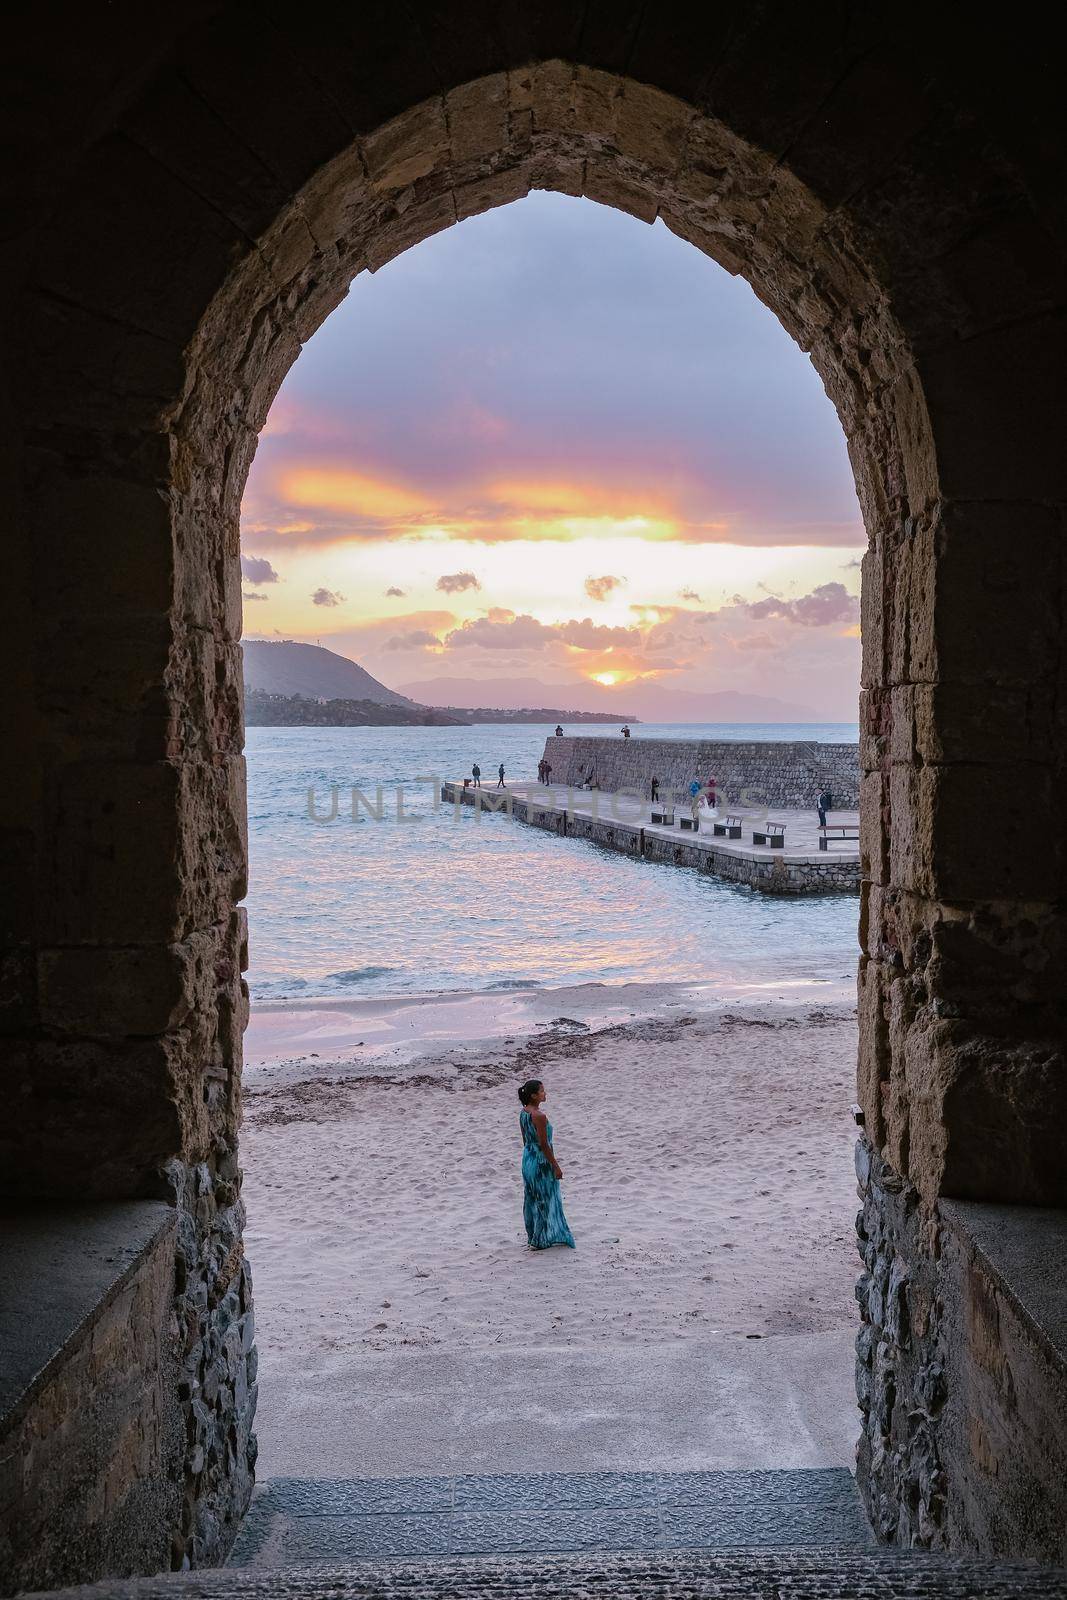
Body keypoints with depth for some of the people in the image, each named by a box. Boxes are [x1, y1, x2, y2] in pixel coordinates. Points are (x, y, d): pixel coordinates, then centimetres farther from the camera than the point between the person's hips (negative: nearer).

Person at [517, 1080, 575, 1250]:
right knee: (544, 1201, 6)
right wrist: (556, 1166, -14)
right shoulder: (539, 1116, -24)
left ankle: (533, 1236, 31)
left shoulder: (523, 1113, 2)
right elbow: (544, 1145, -22)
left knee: (531, 1200, 19)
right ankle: (541, 1240, 16)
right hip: (541, 1162, -8)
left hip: (528, 1159, 9)